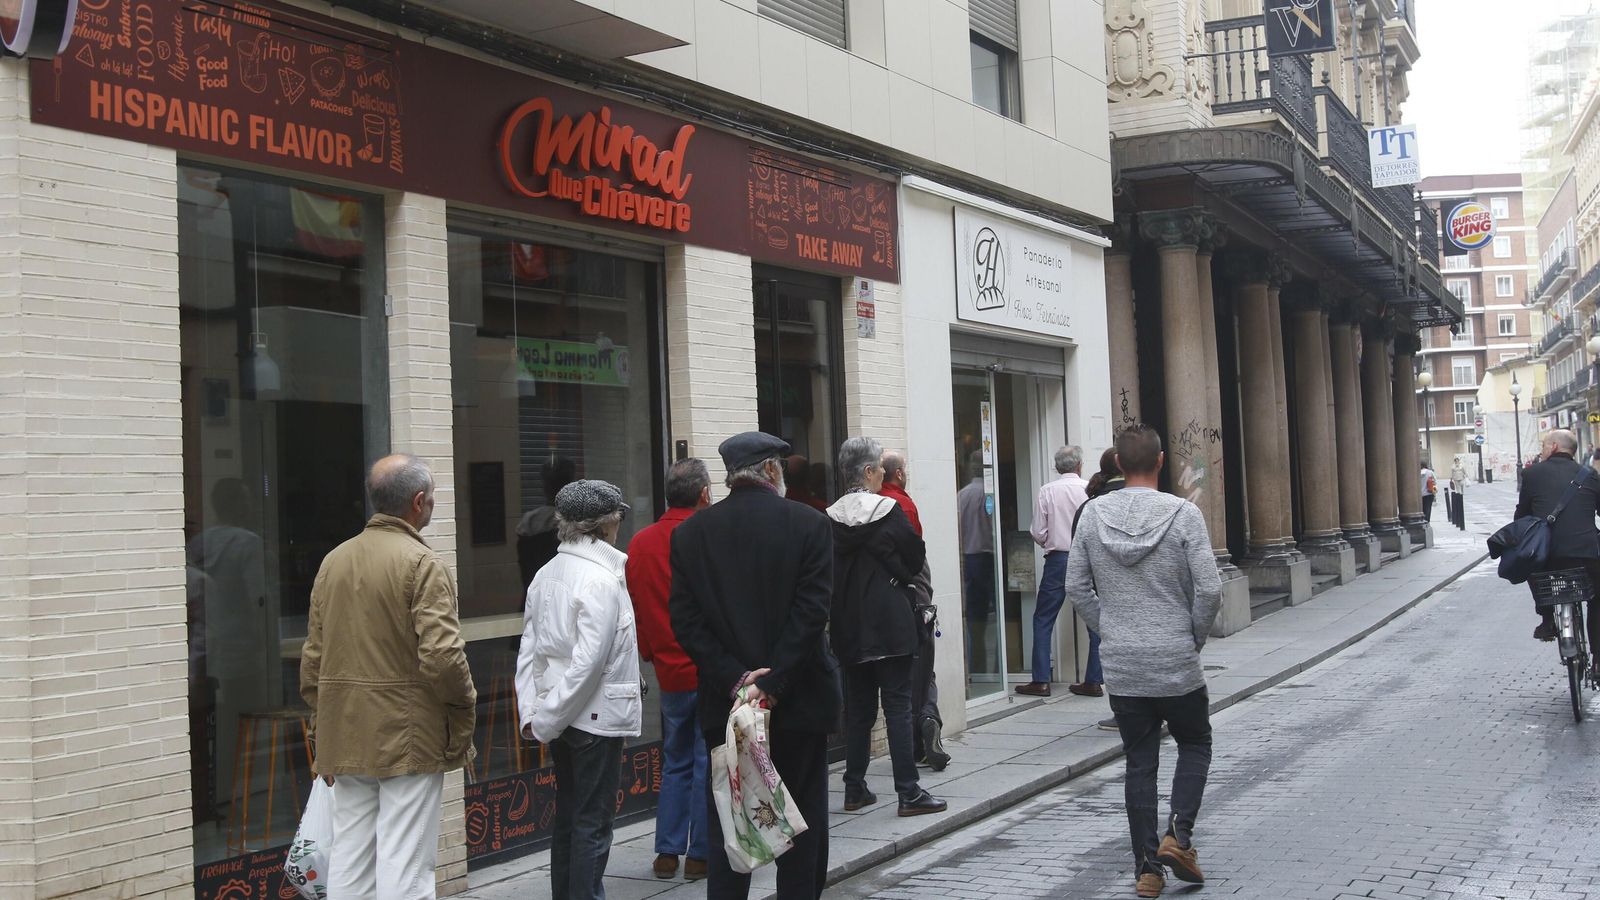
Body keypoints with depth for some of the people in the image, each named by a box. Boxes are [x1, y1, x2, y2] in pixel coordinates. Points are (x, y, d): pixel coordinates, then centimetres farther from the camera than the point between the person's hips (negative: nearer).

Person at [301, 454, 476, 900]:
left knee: (348, 862, 12)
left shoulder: (333, 562, 9)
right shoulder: (422, 564, -12)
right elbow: (442, 655, -20)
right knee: (405, 864, -1)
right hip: (409, 737, -7)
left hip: (346, 738, 7)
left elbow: (312, 658, 12)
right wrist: (465, 708, -3)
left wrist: (322, 727, 19)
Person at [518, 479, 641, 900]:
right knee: (593, 822, 1)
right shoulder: (602, 580, -17)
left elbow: (528, 651, 5)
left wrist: (532, 713, 4)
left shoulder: (546, 574, 5)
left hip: (562, 719, 7)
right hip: (597, 716, -7)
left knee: (567, 818, 16)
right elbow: (588, 661, -21)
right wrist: (546, 719, -14)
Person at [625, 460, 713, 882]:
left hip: (670, 672, 5)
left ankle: (667, 852, 15)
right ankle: (700, 854, 8)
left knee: (675, 763, 16)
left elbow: (634, 610, 7)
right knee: (708, 764, 5)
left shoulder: (640, 544, 1)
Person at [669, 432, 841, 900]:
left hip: (725, 703, 2)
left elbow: (685, 620, -5)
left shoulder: (689, 533, 2)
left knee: (725, 826, 8)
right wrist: (773, 682, -14)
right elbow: (812, 610, -13)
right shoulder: (810, 524, -5)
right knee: (802, 822, 10)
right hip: (799, 701, -1)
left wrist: (735, 680, -8)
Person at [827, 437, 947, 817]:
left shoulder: (831, 518, 0)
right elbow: (917, 557, -1)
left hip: (849, 627, 5)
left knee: (857, 707, 13)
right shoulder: (889, 510, -11)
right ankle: (909, 792, -2)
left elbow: (830, 570, 6)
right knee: (897, 704, -1)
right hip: (889, 623, -5)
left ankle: (855, 789, 17)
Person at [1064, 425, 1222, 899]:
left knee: (1139, 763, 11)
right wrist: (1195, 639, 3)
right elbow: (1209, 590, -12)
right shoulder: (1183, 514, -11)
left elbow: (1077, 586, 4)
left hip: (1120, 666, 3)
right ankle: (1179, 834, 0)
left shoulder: (1093, 514, -1)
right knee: (1195, 745, 18)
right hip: (1176, 664, -3)